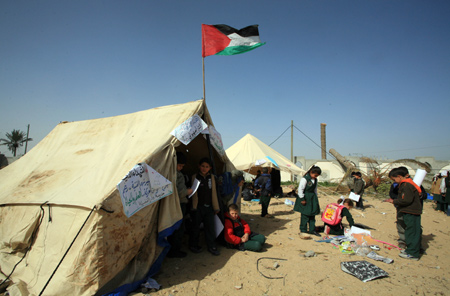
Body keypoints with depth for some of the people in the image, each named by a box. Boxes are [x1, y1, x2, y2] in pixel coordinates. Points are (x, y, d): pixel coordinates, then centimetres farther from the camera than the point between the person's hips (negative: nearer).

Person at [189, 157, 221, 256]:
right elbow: (194, 193, -2)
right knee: (196, 226, 9)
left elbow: (214, 193, 10)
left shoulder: (212, 177, 8)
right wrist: (194, 207, -4)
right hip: (198, 207, -3)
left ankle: (211, 246, 18)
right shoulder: (195, 177, -2)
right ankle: (193, 245, 26)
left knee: (210, 226, 5)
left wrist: (216, 207, 10)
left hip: (209, 207, 3)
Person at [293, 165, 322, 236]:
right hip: (305, 198, -7)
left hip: (312, 198, 8)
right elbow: (300, 189, -17)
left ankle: (312, 230, 22)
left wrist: (315, 198, 15)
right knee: (305, 215, -2)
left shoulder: (315, 180, 7)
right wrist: (302, 199, -15)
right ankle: (303, 230, 10)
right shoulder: (305, 178, -16)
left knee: (312, 214, 12)